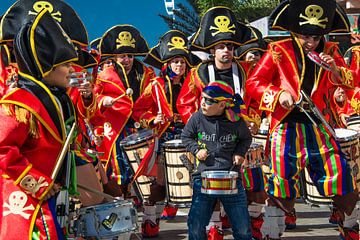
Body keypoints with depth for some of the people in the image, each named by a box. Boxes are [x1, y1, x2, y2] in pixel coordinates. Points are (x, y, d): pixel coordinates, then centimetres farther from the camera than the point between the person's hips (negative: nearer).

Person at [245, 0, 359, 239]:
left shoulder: (329, 51, 10)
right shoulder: (278, 52, -1)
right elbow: (253, 84, -1)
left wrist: (335, 70, -9)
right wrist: (278, 95, -18)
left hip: (319, 125, 3)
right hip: (287, 127, -3)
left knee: (340, 173, 3)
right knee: (281, 186, -4)